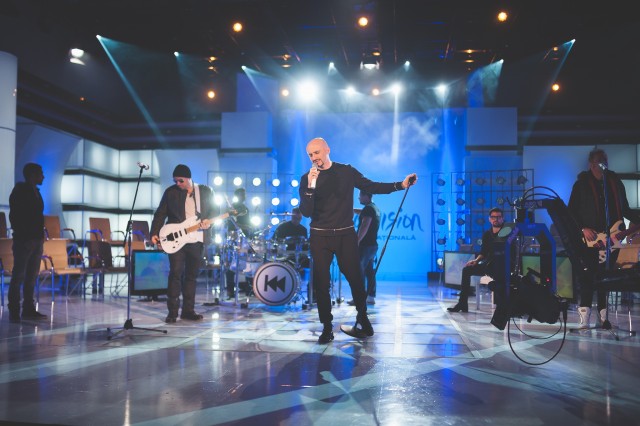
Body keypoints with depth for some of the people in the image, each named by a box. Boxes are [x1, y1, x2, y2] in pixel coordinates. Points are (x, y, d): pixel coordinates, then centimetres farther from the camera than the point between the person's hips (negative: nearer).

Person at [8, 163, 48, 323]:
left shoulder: (35, 192, 16)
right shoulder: (19, 191, -6)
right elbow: (14, 216, -10)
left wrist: (41, 235, 10)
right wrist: (22, 235, -14)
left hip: (36, 239, 8)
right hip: (24, 240, -7)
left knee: (32, 276, 9)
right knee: (19, 276, -5)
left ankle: (29, 309, 14)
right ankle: (14, 312, -1)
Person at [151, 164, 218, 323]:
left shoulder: (206, 191, 7)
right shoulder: (170, 192, 5)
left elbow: (214, 209, 10)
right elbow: (160, 214, 4)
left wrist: (209, 220, -11)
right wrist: (154, 233, -6)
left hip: (197, 239, 2)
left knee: (191, 275, 8)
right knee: (176, 273, -7)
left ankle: (188, 310, 16)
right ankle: (172, 311, 0)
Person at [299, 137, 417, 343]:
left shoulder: (347, 171, 2)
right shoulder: (306, 179, -1)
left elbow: (371, 187, 6)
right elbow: (306, 212, -9)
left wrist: (400, 185, -3)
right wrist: (311, 187, -23)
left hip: (346, 234, 0)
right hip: (320, 237, 0)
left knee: (355, 278, 3)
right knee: (321, 282, 0)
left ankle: (363, 322, 20)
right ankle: (327, 327, 11)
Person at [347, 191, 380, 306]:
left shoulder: (368, 208, -13)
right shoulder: (375, 208, 16)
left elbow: (364, 226, -23)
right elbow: (361, 212, 35)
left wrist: (357, 241, -24)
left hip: (365, 245, -9)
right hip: (372, 245, 9)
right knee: (369, 271, 10)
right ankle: (371, 297, 11)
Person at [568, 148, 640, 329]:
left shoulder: (615, 182, 11)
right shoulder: (582, 184, 1)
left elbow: (625, 209, 17)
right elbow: (572, 212, 0)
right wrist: (583, 229, -12)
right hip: (589, 238, -3)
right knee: (587, 276, -7)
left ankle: (603, 316, 14)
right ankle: (584, 318, -5)